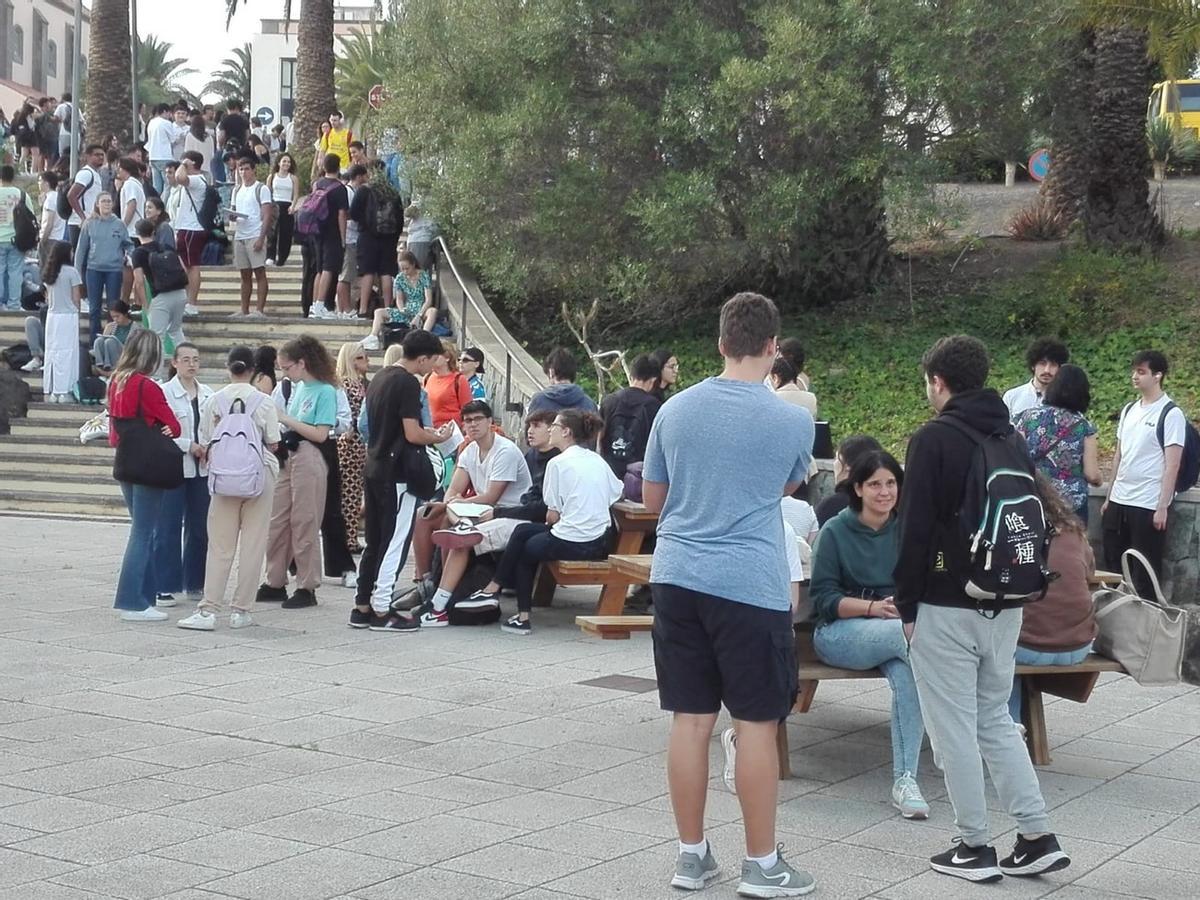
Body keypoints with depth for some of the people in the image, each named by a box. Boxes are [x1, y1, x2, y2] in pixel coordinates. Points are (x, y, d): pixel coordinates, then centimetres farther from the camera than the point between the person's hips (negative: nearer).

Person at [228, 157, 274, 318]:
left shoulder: (261, 189, -3)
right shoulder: (237, 190, 17)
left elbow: (267, 215, -8)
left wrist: (261, 238, -17)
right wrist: (232, 216, -3)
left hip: (255, 236, -7)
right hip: (239, 236, 7)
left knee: (259, 272, -7)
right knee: (245, 275, 9)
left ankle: (260, 310, -8)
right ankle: (244, 310, 11)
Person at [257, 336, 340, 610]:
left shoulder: (325, 391, -10)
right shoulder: (297, 388, 12)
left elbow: (320, 434, -16)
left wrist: (286, 419, -15)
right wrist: (277, 420, 0)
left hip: (308, 459, -8)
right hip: (287, 456, 8)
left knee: (304, 525, -1)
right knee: (277, 522, 10)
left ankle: (307, 587, 7)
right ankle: (275, 583, 19)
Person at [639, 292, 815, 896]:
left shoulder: (674, 410, 4)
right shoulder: (794, 422, -5)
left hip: (677, 579, 4)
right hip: (750, 586, -4)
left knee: (690, 720, 9)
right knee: (756, 725, 4)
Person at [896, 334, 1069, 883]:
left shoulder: (934, 439, -11)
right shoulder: (1012, 440, 11)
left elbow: (916, 529, -13)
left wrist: (907, 605, -5)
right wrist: (1014, 590, 19)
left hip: (946, 608, -7)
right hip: (1006, 606, 7)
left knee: (954, 729, 2)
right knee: (995, 720, 16)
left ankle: (975, 849, 7)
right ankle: (1037, 839, 11)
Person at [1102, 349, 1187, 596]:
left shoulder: (1171, 414, -9)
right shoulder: (1129, 410, 11)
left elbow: (1172, 465, -11)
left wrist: (1162, 507, -15)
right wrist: (1109, 498, 14)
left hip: (1148, 505, -7)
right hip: (1118, 502, 7)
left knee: (1146, 572, 1)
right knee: (1114, 566, 10)